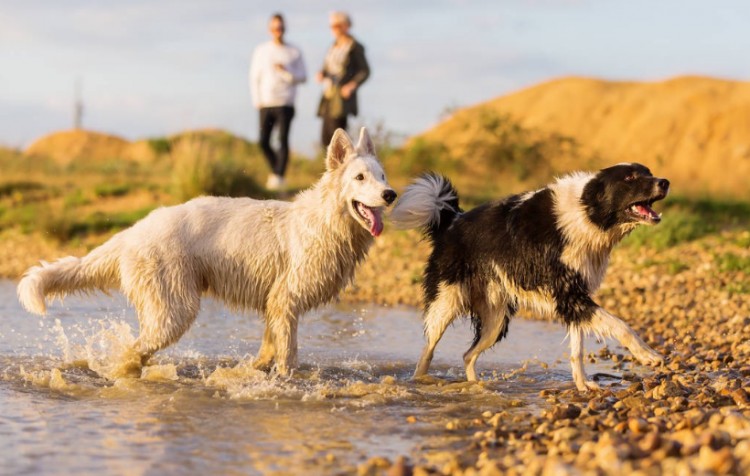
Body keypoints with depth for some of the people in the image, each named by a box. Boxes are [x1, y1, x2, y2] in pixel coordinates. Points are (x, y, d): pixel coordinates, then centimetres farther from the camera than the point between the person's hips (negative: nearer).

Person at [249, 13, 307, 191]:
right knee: (263, 141, -3)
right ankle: (275, 168, 19)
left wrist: (285, 71, -11)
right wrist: (257, 101, 2)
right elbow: (254, 77, 12)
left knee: (283, 139, -11)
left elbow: (303, 77, 5)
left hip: (285, 104, -2)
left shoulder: (294, 52, 7)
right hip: (266, 103, 2)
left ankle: (279, 176, -7)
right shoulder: (261, 51, 11)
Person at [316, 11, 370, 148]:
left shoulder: (355, 47, -6)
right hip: (329, 96, 8)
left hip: (343, 96, -8)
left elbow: (365, 71, -6)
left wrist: (353, 85, -22)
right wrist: (321, 74, -1)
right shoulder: (335, 45, 16)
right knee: (326, 139, 5)